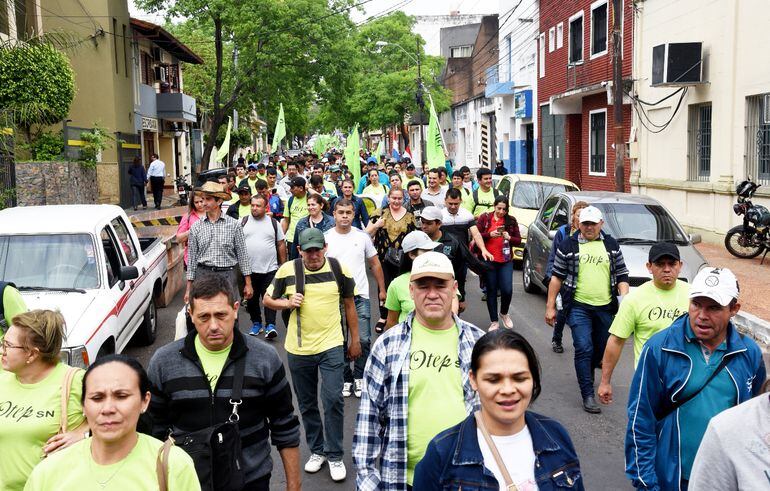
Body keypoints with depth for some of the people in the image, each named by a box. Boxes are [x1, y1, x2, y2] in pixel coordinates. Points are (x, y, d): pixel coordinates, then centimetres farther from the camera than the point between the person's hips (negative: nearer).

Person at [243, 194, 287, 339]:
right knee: (252, 298, 10)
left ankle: (270, 325, 1)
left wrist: (283, 264, 3)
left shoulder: (273, 223, 4)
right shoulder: (243, 222, 4)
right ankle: (256, 323, 24)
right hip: (249, 269, 1)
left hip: (270, 269, -1)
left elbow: (281, 244, 7)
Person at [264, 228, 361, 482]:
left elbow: (349, 305, 5)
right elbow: (268, 299, 6)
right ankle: (316, 450, 32)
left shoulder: (339, 269, -6)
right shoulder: (287, 270, -7)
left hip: (331, 346, -2)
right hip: (298, 348, 2)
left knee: (333, 400, -7)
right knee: (307, 403, 13)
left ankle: (334, 455, 11)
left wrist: (355, 340, 8)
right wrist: (287, 303, -15)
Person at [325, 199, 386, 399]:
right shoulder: (326, 238, -1)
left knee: (363, 340, 0)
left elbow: (375, 264, 10)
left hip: (360, 296, 0)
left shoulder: (362, 236, 2)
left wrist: (382, 289, 10)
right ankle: (345, 378, 23)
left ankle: (359, 376, 18)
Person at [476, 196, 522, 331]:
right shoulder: (484, 218, 1)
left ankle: (504, 313, 23)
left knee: (507, 289, -7)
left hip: (506, 261, 1)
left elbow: (518, 240, 6)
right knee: (491, 291, 5)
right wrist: (490, 234, -19)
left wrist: (509, 237, -14)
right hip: (489, 260, -1)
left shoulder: (511, 221, 5)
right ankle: (494, 322, 16)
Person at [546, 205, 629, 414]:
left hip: (605, 307, 3)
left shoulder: (611, 245, 7)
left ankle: (588, 372, 44)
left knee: (601, 348, 15)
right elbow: (556, 277, 2)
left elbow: (622, 275, 10)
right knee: (584, 348, -11)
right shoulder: (568, 245, 0)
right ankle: (587, 395, -6)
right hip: (578, 307, -3)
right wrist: (550, 306, -1)